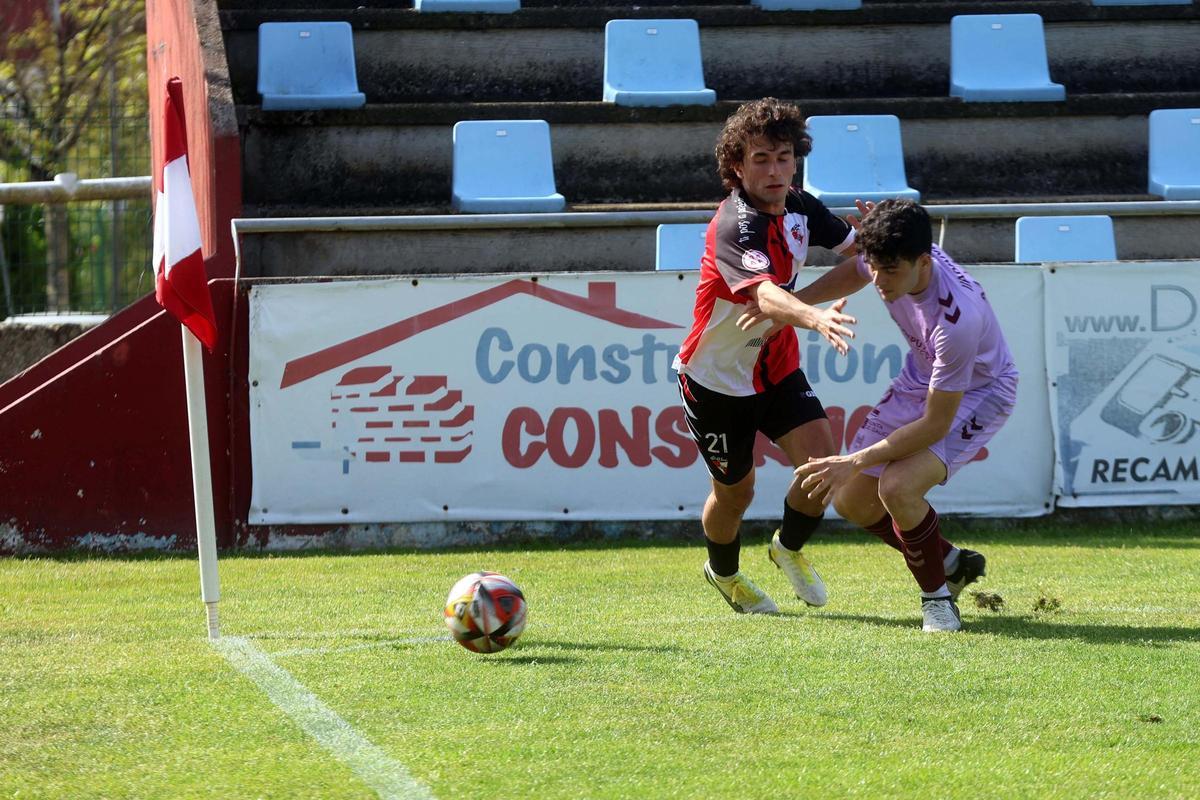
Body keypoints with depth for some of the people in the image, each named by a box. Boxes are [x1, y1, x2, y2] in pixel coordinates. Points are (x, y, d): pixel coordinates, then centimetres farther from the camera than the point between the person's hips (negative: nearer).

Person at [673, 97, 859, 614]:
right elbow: (766, 295, -48)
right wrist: (814, 316, -68)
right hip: (717, 375, -6)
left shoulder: (798, 207, -6)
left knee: (822, 459, -12)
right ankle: (723, 572, 40)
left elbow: (856, 250, 11)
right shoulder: (735, 226, -30)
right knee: (735, 490, 8)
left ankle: (789, 549, 17)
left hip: (777, 367, 6)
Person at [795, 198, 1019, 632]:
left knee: (897, 485, -31)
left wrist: (856, 462, -32)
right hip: (921, 381, 8)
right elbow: (854, 273, 9)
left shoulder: (957, 318, -41)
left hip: (977, 394, -8)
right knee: (851, 501, 5)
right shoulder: (890, 259, -21)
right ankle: (952, 563, 27)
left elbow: (937, 424, -32)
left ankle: (938, 593, -6)